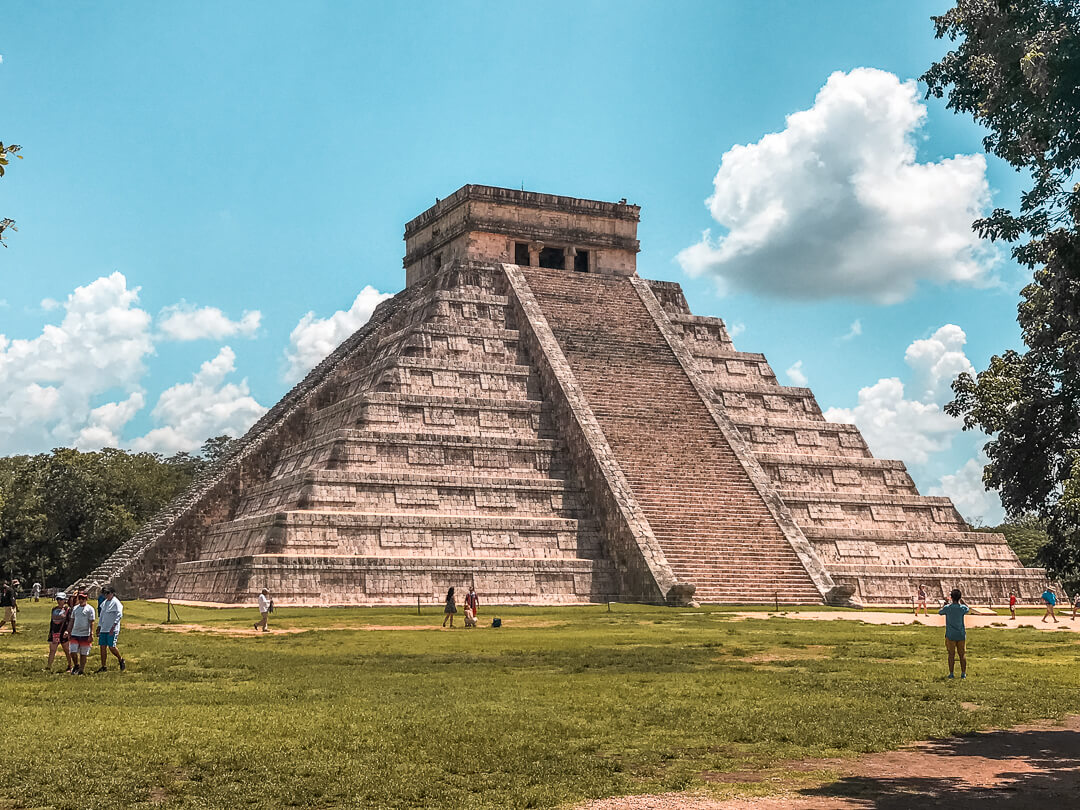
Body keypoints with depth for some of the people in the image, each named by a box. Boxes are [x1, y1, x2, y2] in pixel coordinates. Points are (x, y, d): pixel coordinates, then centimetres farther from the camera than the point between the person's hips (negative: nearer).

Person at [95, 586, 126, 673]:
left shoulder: (116, 602, -6)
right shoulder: (104, 603, 17)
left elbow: (119, 615, -15)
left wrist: (113, 626, -22)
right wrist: (99, 627, 21)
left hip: (112, 629, -7)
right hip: (103, 629, 7)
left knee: (111, 647, -13)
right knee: (102, 647, 2)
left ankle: (121, 660, 10)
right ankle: (104, 667, 8)